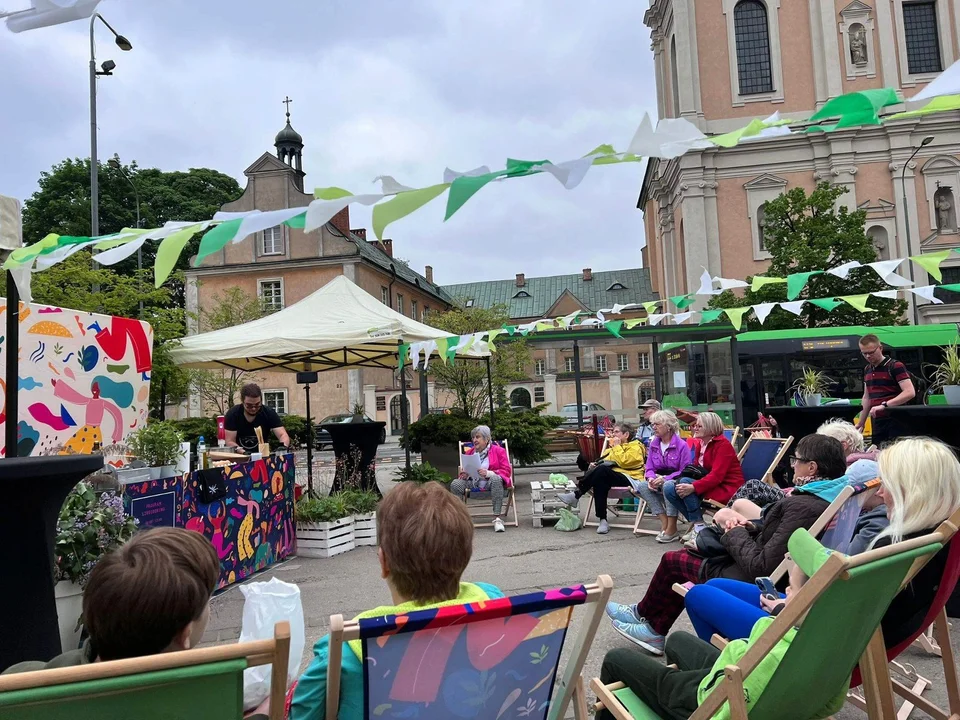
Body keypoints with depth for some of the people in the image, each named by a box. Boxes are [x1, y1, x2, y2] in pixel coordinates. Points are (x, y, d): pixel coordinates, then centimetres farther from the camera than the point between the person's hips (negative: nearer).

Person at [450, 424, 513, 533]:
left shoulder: (498, 451, 4)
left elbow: (506, 471, -4)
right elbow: (466, 470, 25)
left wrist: (488, 473, -20)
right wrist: (464, 475, -2)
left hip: (489, 482, -4)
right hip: (473, 483, 4)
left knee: (495, 479, -39)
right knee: (455, 484, -23)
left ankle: (497, 518, -37)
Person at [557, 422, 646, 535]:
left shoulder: (635, 446, 1)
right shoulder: (612, 446, 26)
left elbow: (623, 461, -15)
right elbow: (604, 461, 21)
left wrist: (617, 447, -5)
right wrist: (596, 465, 0)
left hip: (628, 478, -7)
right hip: (610, 477, 8)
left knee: (602, 470, -33)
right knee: (599, 481, -29)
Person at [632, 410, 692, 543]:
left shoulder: (681, 445, -10)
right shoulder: (653, 444, 9)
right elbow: (649, 469, 9)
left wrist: (665, 478, -25)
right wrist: (651, 478, -15)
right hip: (658, 480, 6)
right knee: (642, 486, -24)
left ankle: (672, 529, -30)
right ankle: (664, 523, -24)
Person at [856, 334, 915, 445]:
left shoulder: (895, 366, -7)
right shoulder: (867, 370, 15)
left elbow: (910, 392, -18)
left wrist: (884, 405, -27)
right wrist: (860, 423, 19)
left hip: (895, 421, -7)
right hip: (877, 422, 7)